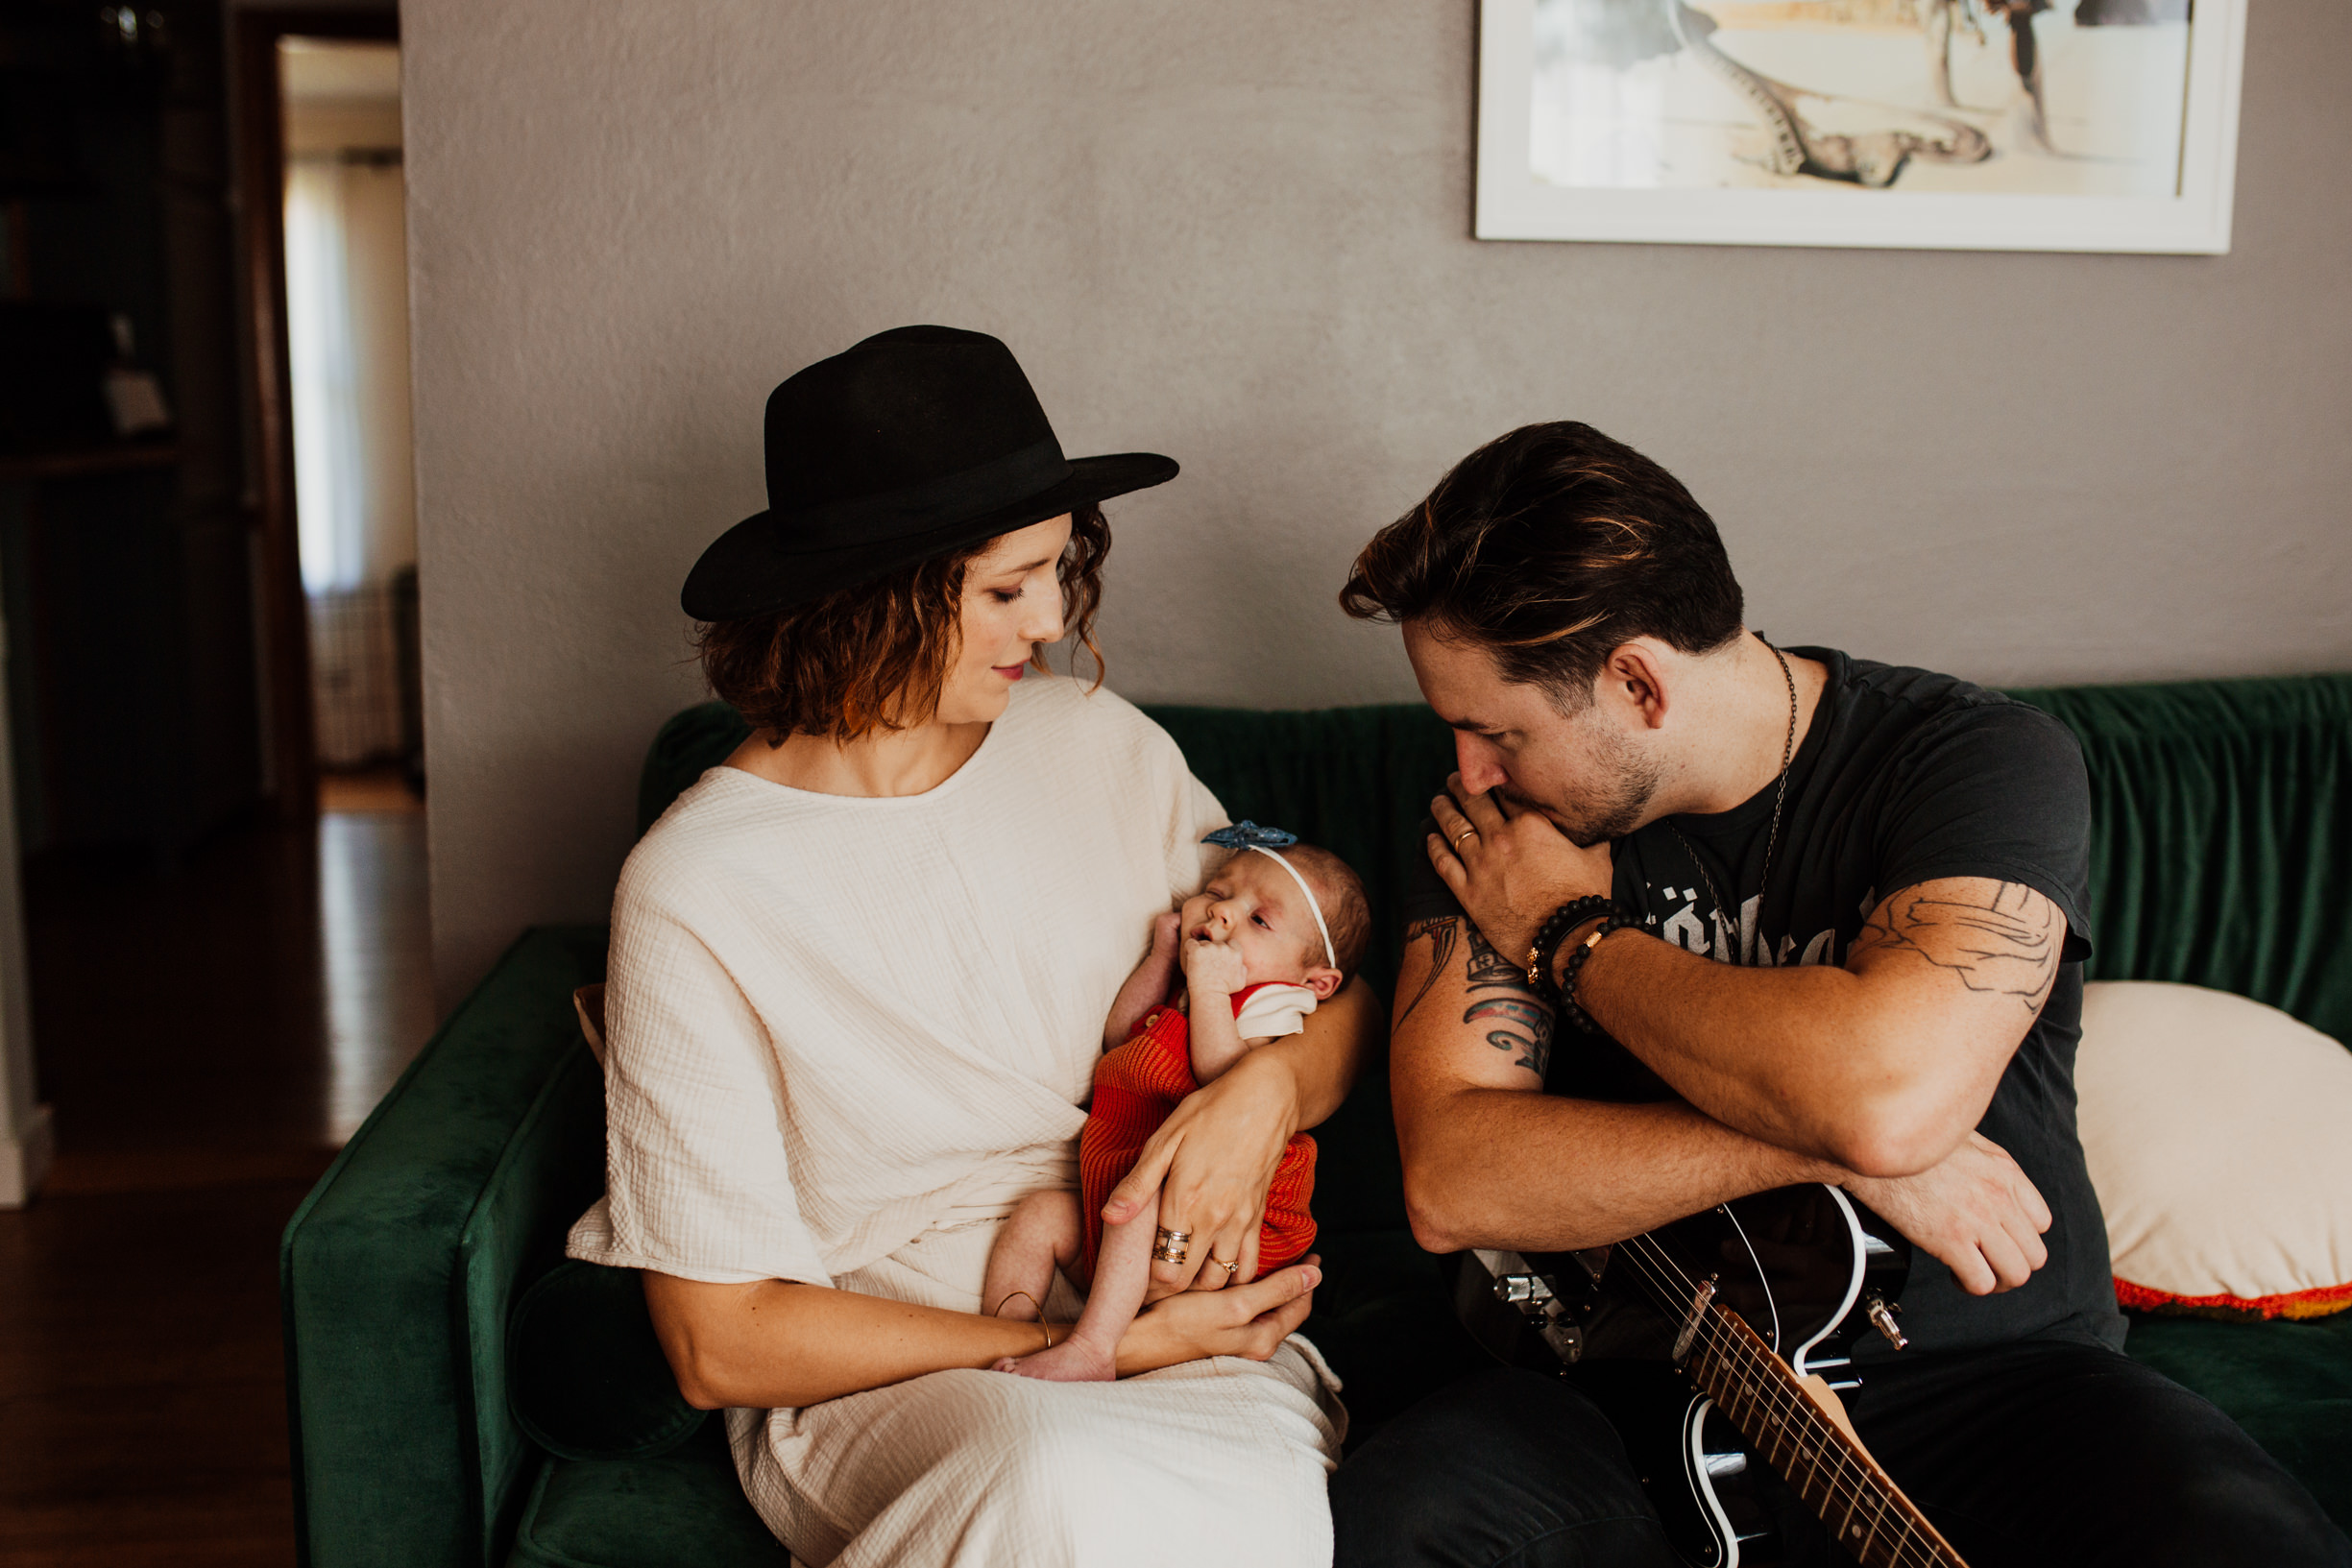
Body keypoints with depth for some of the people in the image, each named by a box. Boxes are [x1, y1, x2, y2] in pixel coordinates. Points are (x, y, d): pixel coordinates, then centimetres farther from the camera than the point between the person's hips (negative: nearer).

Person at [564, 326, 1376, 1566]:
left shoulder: (1098, 745, 5)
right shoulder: (694, 891, -9)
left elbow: (1339, 996, 14)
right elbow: (720, 1345, -8)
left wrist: (1267, 1088, -11)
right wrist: (1098, 1346, -14)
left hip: (1176, 1297, 3)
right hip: (877, 1362, -3)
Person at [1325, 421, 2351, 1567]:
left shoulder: (1985, 760, -11)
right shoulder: (1498, 821, -1)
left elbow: (1890, 1095, -30)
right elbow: (1448, 1184, -12)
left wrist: (1568, 937, -15)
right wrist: (1829, 1147, -20)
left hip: (1984, 1372, -1)